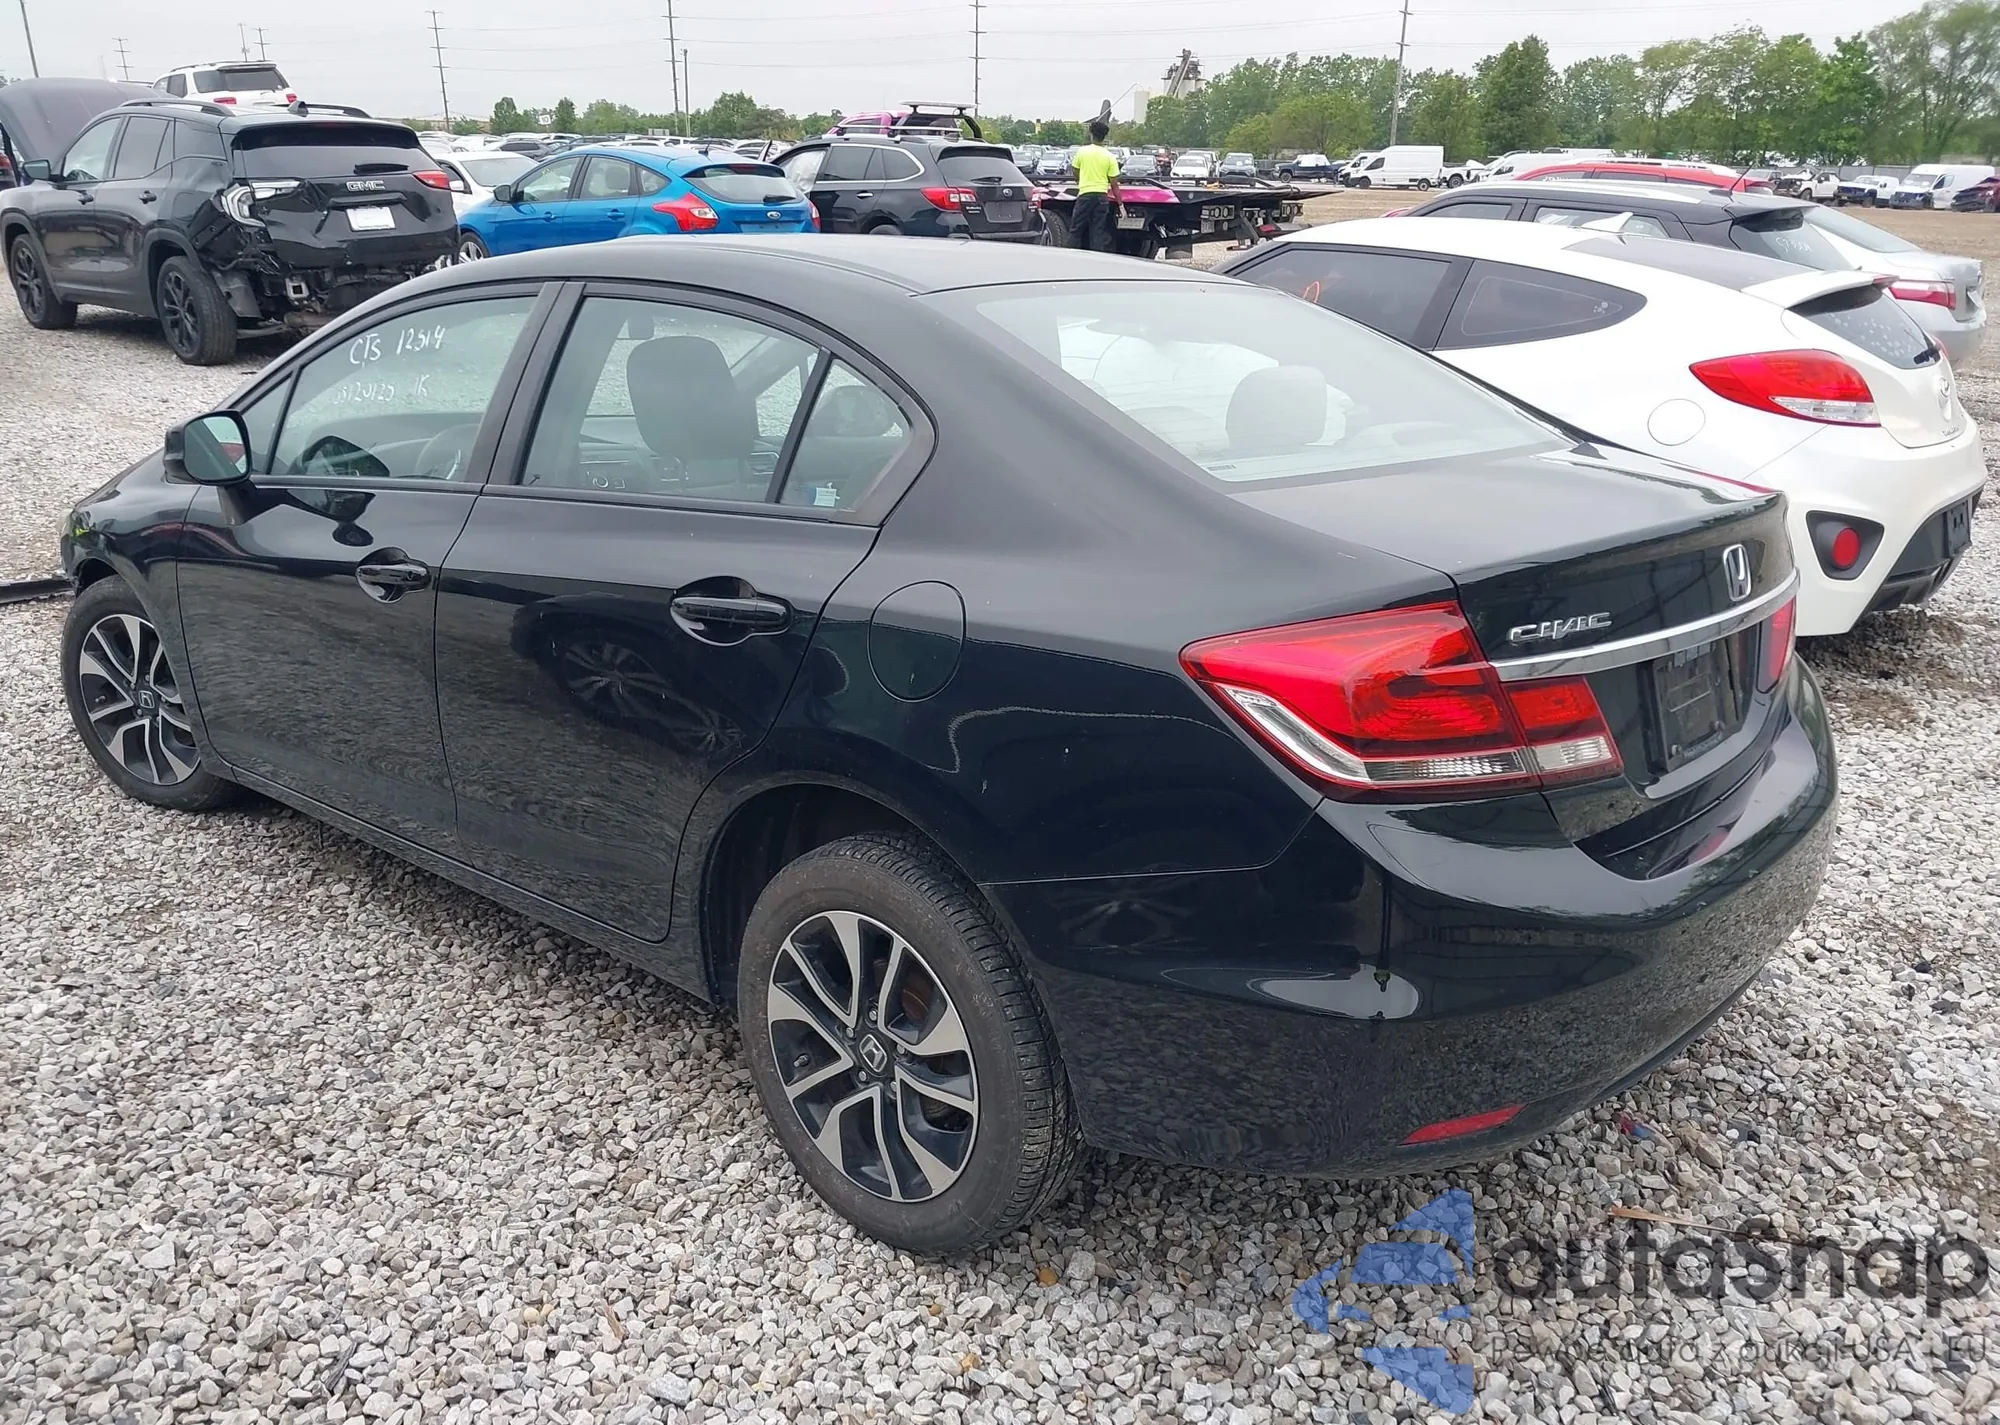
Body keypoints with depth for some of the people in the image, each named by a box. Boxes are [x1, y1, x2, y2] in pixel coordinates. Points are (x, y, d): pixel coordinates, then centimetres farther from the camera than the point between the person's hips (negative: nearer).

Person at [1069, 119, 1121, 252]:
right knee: (1099, 232, 3)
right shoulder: (1109, 156, -1)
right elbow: (1114, 184, -1)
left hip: (1085, 194, -1)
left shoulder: (1082, 151, -1)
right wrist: (1120, 204, 4)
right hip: (1102, 196, 1)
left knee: (1076, 230, 6)